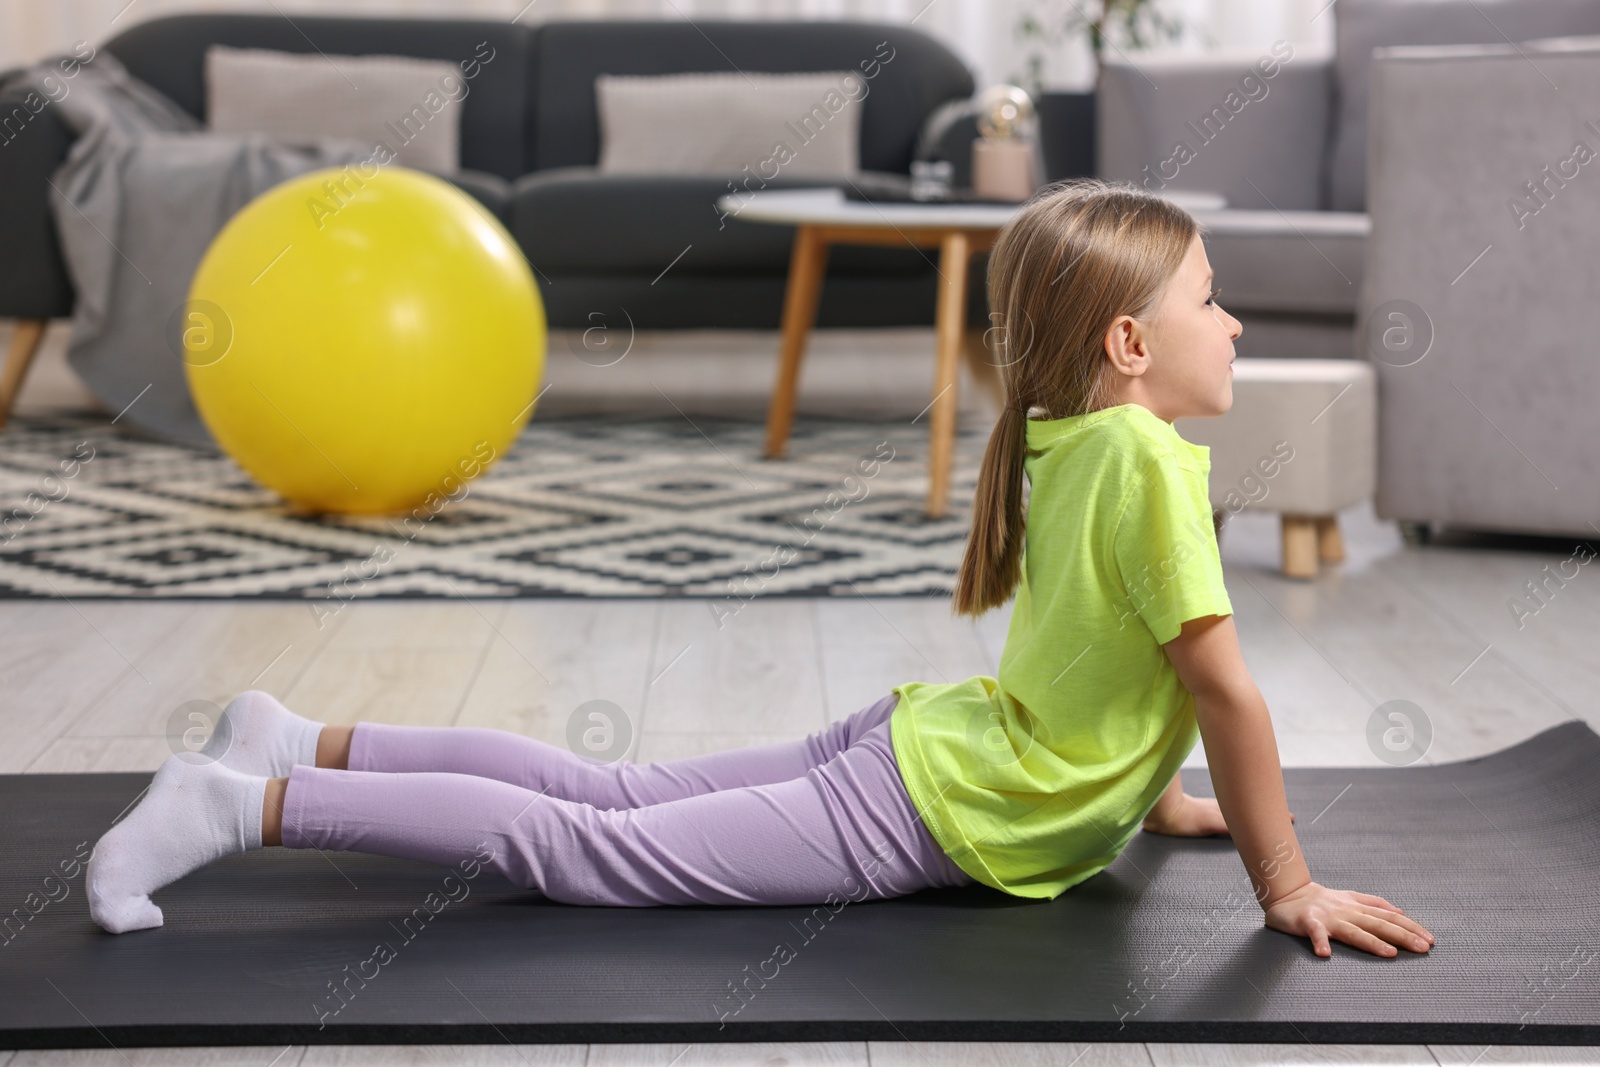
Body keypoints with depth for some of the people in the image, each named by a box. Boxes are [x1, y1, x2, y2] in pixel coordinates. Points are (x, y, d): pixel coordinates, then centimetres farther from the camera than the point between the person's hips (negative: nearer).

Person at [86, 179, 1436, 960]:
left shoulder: (1067, 446, 9)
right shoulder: (1149, 457, -20)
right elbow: (1226, 689, -19)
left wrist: (1156, 796, 25)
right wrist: (1287, 883, -12)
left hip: (913, 740, 9)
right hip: (928, 816, -9)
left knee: (611, 792, 14)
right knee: (579, 845, -10)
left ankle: (310, 746, 16)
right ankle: (253, 804, -12)